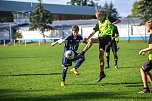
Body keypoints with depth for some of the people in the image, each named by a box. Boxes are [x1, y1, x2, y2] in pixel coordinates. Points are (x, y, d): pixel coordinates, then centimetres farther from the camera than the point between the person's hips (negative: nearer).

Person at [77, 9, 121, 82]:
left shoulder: (108, 19, 5)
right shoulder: (98, 23, 21)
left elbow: (119, 20, 4)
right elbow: (93, 32, 12)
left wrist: (112, 23, -15)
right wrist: (87, 38, -3)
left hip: (107, 37, -7)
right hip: (101, 39, 7)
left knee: (91, 40, -27)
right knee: (101, 56, 6)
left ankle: (82, 54, -27)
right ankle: (102, 73, 12)